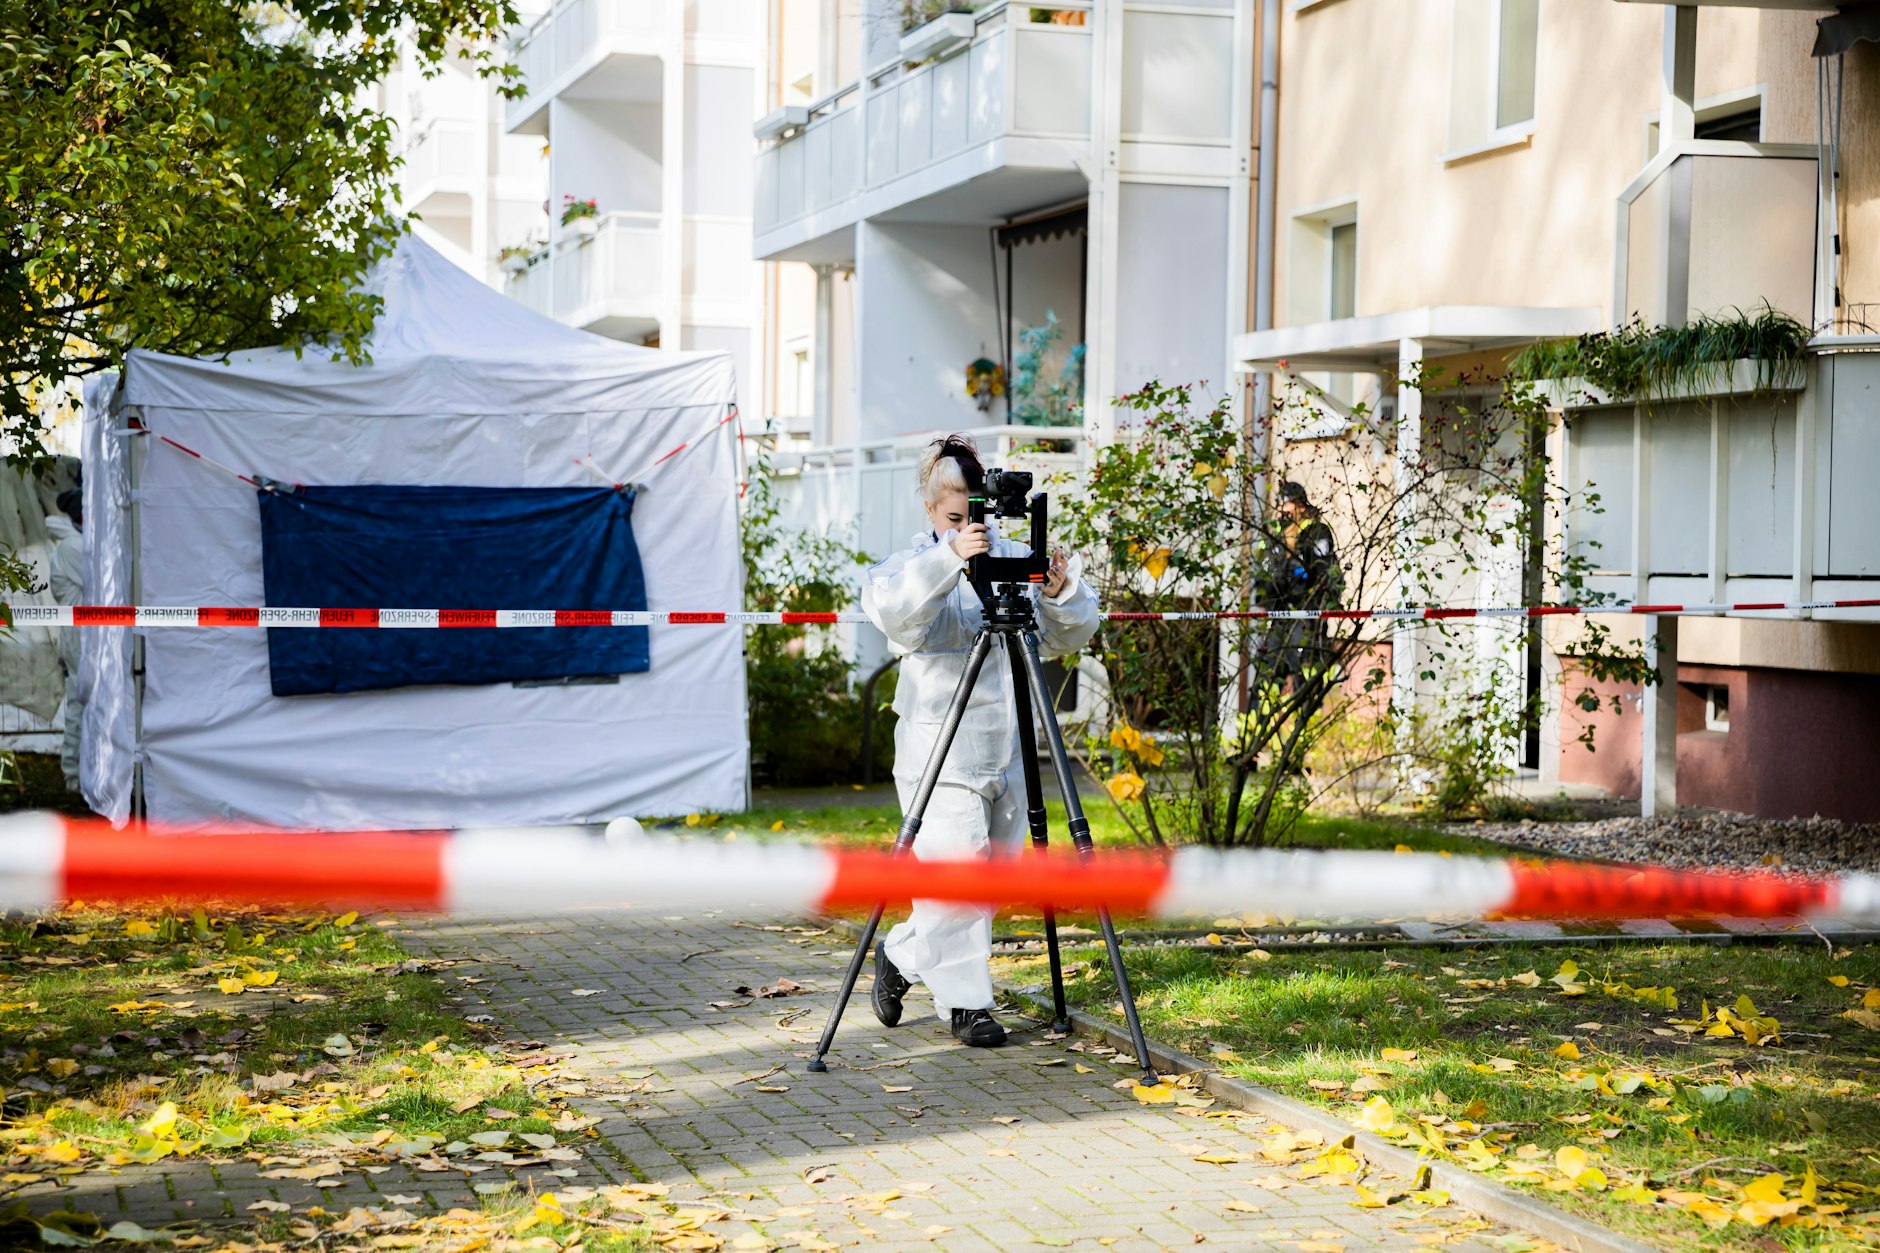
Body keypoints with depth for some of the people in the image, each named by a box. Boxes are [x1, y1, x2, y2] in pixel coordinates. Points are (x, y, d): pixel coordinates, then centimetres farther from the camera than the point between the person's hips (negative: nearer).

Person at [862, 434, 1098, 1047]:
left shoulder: (1016, 559, 7)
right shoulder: (912, 565, -3)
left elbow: (1071, 637, 6)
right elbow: (891, 609, -26)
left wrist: (1061, 594, -16)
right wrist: (949, 559, -38)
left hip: (1006, 753, 5)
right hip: (939, 749, -5)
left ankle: (901, 956, 26)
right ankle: (964, 1002, 3)